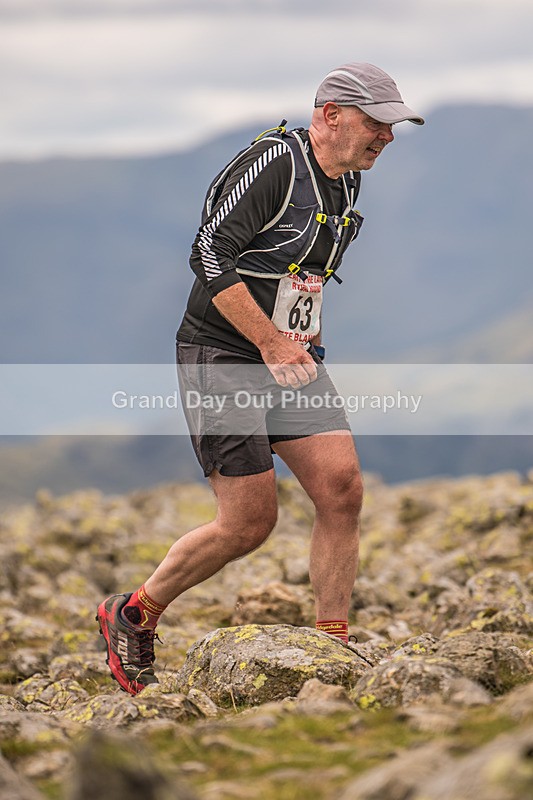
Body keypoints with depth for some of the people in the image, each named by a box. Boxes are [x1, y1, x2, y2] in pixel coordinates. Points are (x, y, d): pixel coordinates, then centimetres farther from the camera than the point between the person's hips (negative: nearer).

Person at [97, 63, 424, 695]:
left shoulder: (345, 185, 11)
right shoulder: (274, 162, -16)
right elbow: (210, 255, -21)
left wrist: (303, 338, 15)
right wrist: (272, 343, -21)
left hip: (293, 358, 8)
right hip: (223, 357, -8)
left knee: (341, 488, -8)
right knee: (249, 523, -8)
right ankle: (133, 617, 15)